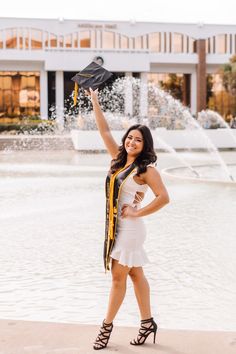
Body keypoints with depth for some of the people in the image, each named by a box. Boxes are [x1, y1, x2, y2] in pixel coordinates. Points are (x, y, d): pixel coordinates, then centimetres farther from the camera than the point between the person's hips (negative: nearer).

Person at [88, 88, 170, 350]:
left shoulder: (146, 169, -11)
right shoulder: (118, 159, 8)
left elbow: (163, 198, -18)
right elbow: (104, 130, 11)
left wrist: (137, 212, -14)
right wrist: (94, 101, 11)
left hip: (129, 228, -7)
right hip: (115, 227, 7)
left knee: (118, 277, -1)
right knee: (135, 275, 13)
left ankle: (107, 326, 9)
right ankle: (147, 323, 21)